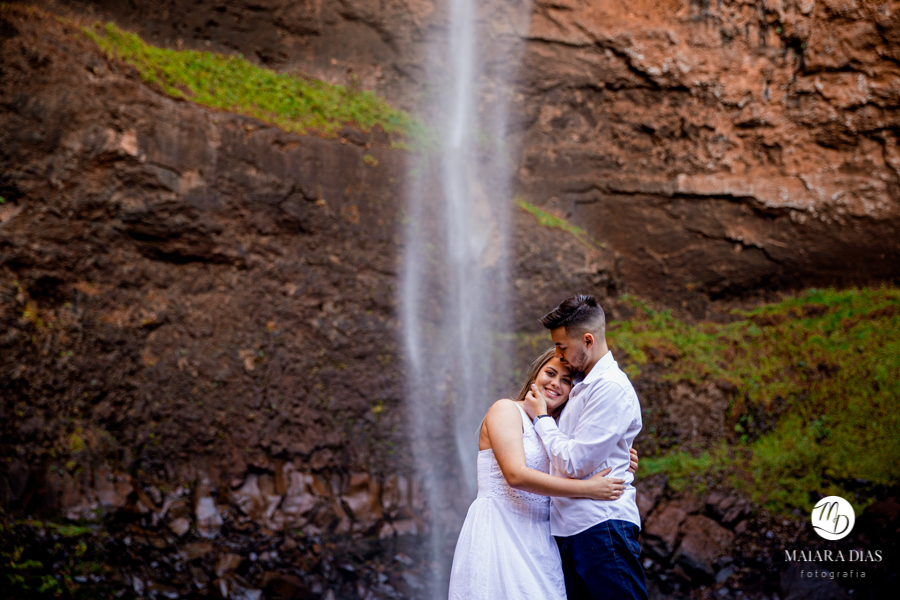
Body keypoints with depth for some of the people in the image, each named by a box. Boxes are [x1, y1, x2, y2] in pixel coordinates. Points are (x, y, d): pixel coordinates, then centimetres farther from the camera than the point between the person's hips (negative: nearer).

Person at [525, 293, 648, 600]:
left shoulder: (611, 388, -12)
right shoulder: (582, 385, 19)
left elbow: (574, 463, -15)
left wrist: (541, 418, -2)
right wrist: (548, 414, 11)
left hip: (602, 527, -9)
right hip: (571, 529, 9)